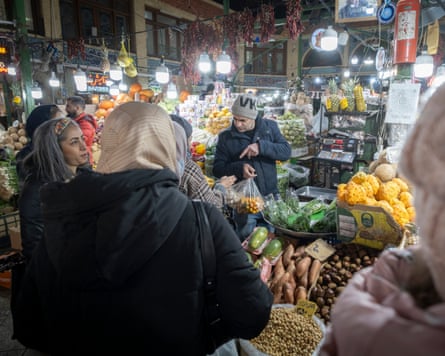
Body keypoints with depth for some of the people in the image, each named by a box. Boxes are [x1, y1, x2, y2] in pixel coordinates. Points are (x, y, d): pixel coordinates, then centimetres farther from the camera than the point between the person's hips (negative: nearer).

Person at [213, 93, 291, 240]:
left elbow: (286, 152, -9)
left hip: (271, 197, 2)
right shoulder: (225, 136, -5)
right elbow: (217, 169, -5)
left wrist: (261, 146, -25)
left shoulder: (270, 126, -1)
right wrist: (239, 167, -25)